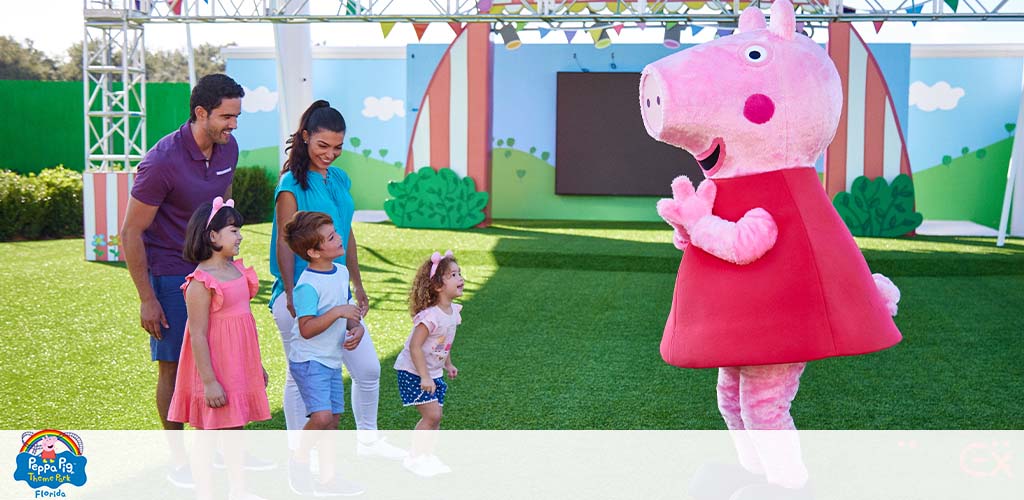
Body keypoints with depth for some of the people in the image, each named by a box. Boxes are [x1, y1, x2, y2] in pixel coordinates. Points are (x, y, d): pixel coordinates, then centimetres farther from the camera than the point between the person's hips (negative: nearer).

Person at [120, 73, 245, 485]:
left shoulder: (228, 148, -1)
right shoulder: (163, 162, -21)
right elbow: (131, 232, -16)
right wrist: (147, 299, -16)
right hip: (169, 274, -6)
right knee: (173, 366, 2)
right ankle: (179, 460, 16)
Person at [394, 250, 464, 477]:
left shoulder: (453, 311, 0)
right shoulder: (430, 316, -27)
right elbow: (415, 347, -27)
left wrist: (448, 364, 21)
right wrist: (424, 377, -26)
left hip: (434, 372, 8)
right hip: (413, 372, -8)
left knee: (434, 415, 8)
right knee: (432, 414, -12)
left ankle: (427, 454, 21)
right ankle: (415, 457, 2)